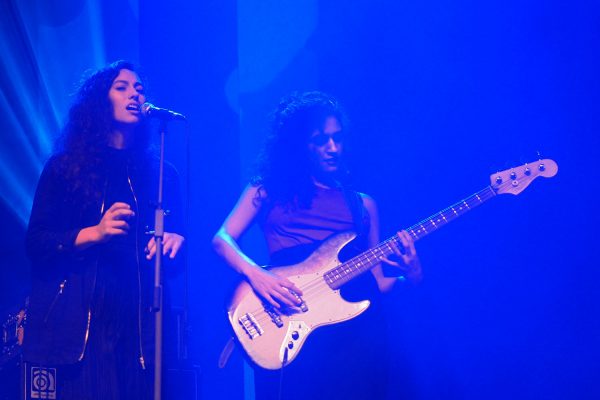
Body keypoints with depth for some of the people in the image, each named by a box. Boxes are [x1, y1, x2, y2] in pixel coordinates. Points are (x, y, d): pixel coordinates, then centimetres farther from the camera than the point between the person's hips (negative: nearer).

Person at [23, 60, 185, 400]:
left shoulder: (162, 173, 16)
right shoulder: (65, 167, 8)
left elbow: (178, 231, 14)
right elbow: (36, 243, 1)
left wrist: (175, 240, -9)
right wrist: (95, 233, -14)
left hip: (139, 324, 2)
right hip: (77, 325, -2)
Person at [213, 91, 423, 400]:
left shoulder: (363, 205, 21)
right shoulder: (268, 190, 14)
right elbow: (222, 240, 4)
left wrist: (408, 274, -2)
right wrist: (255, 274, -14)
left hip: (357, 327, 3)